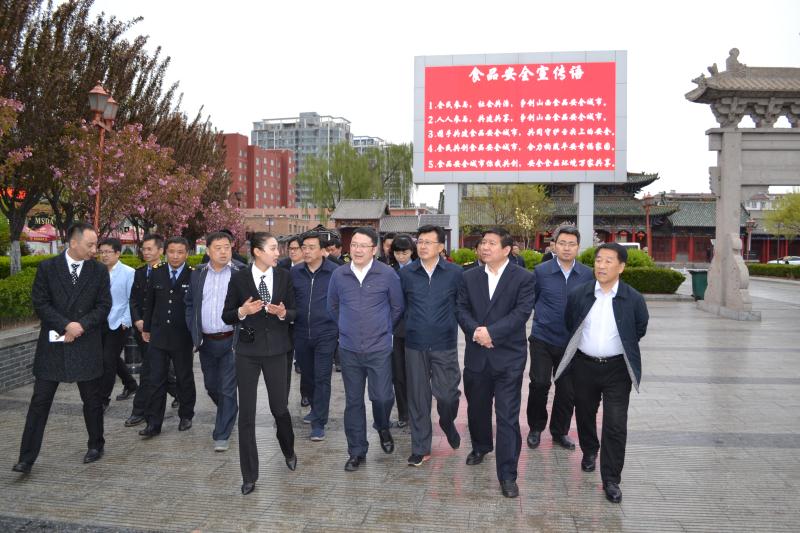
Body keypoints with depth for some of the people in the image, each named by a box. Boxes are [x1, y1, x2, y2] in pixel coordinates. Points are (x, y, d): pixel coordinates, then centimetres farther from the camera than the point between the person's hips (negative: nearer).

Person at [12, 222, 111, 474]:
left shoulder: (99, 271, 2)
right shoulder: (47, 268, 0)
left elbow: (104, 306, 0)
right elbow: (39, 303, -4)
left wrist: (81, 325, -13)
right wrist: (66, 326, -15)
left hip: (86, 345, 1)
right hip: (53, 343, 0)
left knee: (92, 400, 10)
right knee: (40, 401, 3)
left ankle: (96, 445, 28)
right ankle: (27, 458, 10)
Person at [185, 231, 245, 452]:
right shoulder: (198, 274, 6)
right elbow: (189, 303, 14)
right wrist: (194, 331, 6)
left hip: (231, 341, -5)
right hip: (206, 342, 5)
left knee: (227, 389, -1)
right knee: (211, 386, 18)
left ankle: (222, 435, 10)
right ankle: (230, 413, 45)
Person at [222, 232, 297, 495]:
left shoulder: (284, 276, 0)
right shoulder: (239, 278, -4)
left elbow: (294, 312, 5)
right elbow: (226, 316, 0)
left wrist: (283, 313, -17)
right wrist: (242, 311, -20)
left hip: (276, 350, 1)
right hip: (247, 350, -1)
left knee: (280, 407, 10)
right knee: (246, 413, 2)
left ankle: (289, 451, 41)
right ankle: (249, 475, 15)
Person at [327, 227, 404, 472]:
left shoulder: (387, 274, -7)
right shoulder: (339, 275, 0)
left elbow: (397, 307, 5)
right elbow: (332, 307, 15)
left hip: (379, 349, -2)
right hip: (349, 350, 2)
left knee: (382, 396, -5)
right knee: (353, 401, 9)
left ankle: (382, 427, 29)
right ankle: (357, 451, 23)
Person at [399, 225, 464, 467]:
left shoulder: (455, 273, -3)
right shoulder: (406, 274, 1)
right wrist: (407, 328, 10)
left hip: (445, 345, -1)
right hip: (415, 345, 1)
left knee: (447, 394, 1)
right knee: (418, 397, 7)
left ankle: (447, 423, 36)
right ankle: (421, 448, 21)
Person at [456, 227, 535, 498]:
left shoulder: (523, 277, -4)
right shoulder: (470, 277, 7)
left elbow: (522, 312, -12)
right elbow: (461, 309, 2)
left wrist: (491, 332, -19)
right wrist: (475, 331, -16)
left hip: (508, 356, -4)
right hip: (476, 356, 4)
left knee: (507, 416, -4)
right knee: (477, 407, 18)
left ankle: (507, 475, 4)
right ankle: (480, 447, 45)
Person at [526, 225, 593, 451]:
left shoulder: (587, 274, 1)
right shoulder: (541, 271, -4)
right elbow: (529, 301, 6)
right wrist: (541, 320, 5)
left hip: (573, 342, 2)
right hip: (543, 339, -2)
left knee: (567, 390, 8)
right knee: (539, 384, -5)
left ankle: (560, 432, 27)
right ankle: (535, 428, 18)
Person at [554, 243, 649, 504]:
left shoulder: (633, 299, -9)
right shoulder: (578, 294, -4)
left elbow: (640, 329, 7)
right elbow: (569, 323, 13)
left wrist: (621, 348, 11)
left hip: (617, 369, -2)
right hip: (584, 365, 3)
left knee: (616, 425, -4)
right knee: (584, 414, 19)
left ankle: (611, 480, 7)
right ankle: (589, 451, 47)